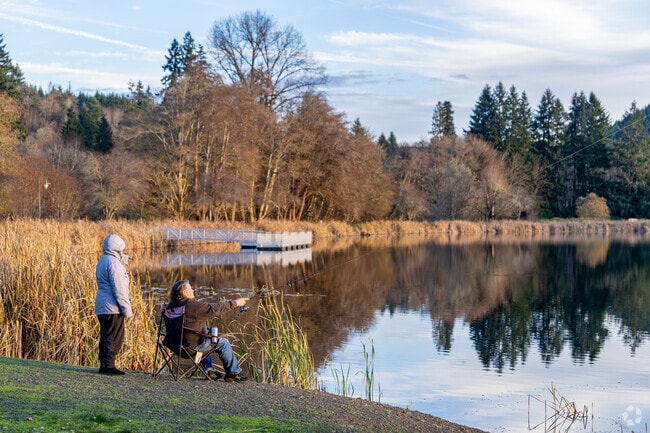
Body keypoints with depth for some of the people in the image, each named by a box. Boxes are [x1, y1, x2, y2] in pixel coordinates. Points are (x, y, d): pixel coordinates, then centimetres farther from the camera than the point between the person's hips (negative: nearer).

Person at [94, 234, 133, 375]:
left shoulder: (102, 261, 18)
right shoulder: (112, 262, -14)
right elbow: (118, 288, -18)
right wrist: (126, 308, -16)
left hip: (102, 306, 10)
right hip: (112, 306, -10)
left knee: (106, 336, 13)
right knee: (114, 337, -6)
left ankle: (104, 365, 16)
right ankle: (108, 365, -6)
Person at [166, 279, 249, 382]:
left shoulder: (171, 305, 3)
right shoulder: (193, 306, -23)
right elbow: (215, 309, -16)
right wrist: (235, 303, -4)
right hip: (192, 345, -9)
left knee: (205, 340, 37)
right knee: (223, 343, 5)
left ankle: (209, 370, 38)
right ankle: (234, 373, 15)